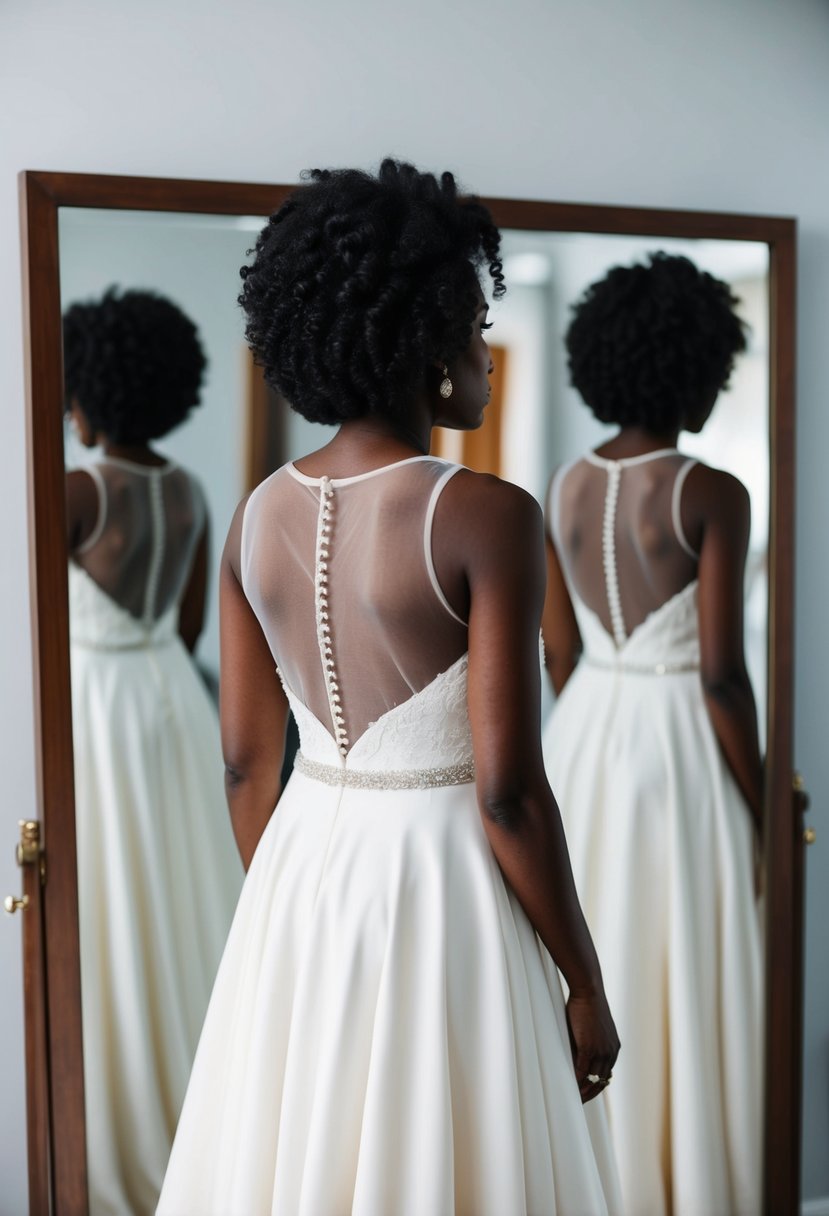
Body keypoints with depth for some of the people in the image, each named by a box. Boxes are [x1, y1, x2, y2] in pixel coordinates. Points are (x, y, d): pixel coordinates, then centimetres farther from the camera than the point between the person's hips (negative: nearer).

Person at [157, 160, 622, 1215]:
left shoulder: (257, 518, 0)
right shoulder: (485, 516, -17)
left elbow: (245, 761, 6)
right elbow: (507, 792, -18)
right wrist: (586, 984, -6)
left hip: (301, 872, 6)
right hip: (443, 884, -5)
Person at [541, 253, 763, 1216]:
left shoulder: (566, 488, 3)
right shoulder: (710, 494, -15)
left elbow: (557, 652, 8)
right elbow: (720, 672, -16)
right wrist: (758, 807, -6)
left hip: (582, 739, 6)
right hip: (678, 746, -6)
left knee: (591, 967, 18)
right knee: (681, 989, 7)